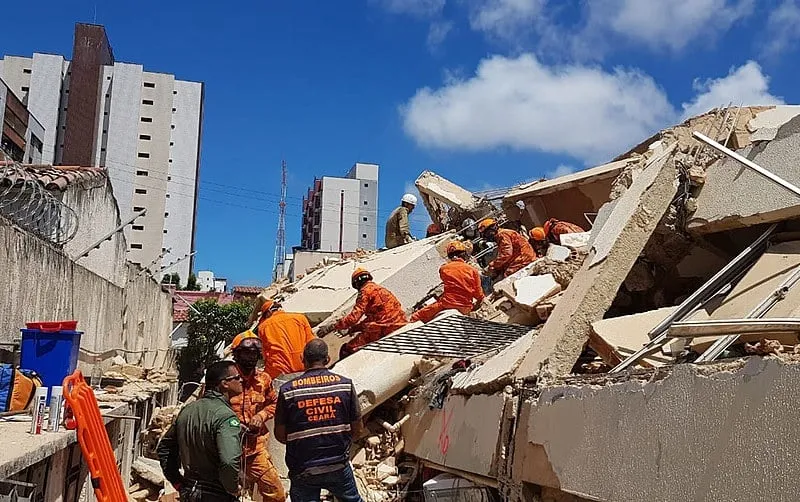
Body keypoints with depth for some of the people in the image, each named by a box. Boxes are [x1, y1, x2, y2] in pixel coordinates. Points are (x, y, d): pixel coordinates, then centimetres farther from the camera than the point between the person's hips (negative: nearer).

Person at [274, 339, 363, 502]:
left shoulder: (288, 390, -9)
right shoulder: (345, 384, -6)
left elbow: (280, 435, -2)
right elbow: (357, 429, 0)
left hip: (303, 470, -1)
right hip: (339, 467, 2)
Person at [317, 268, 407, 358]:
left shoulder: (365, 291, -3)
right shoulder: (380, 289, 24)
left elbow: (353, 317, -12)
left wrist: (331, 327, -7)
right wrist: (352, 329, 33)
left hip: (384, 329, -10)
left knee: (347, 350, -6)